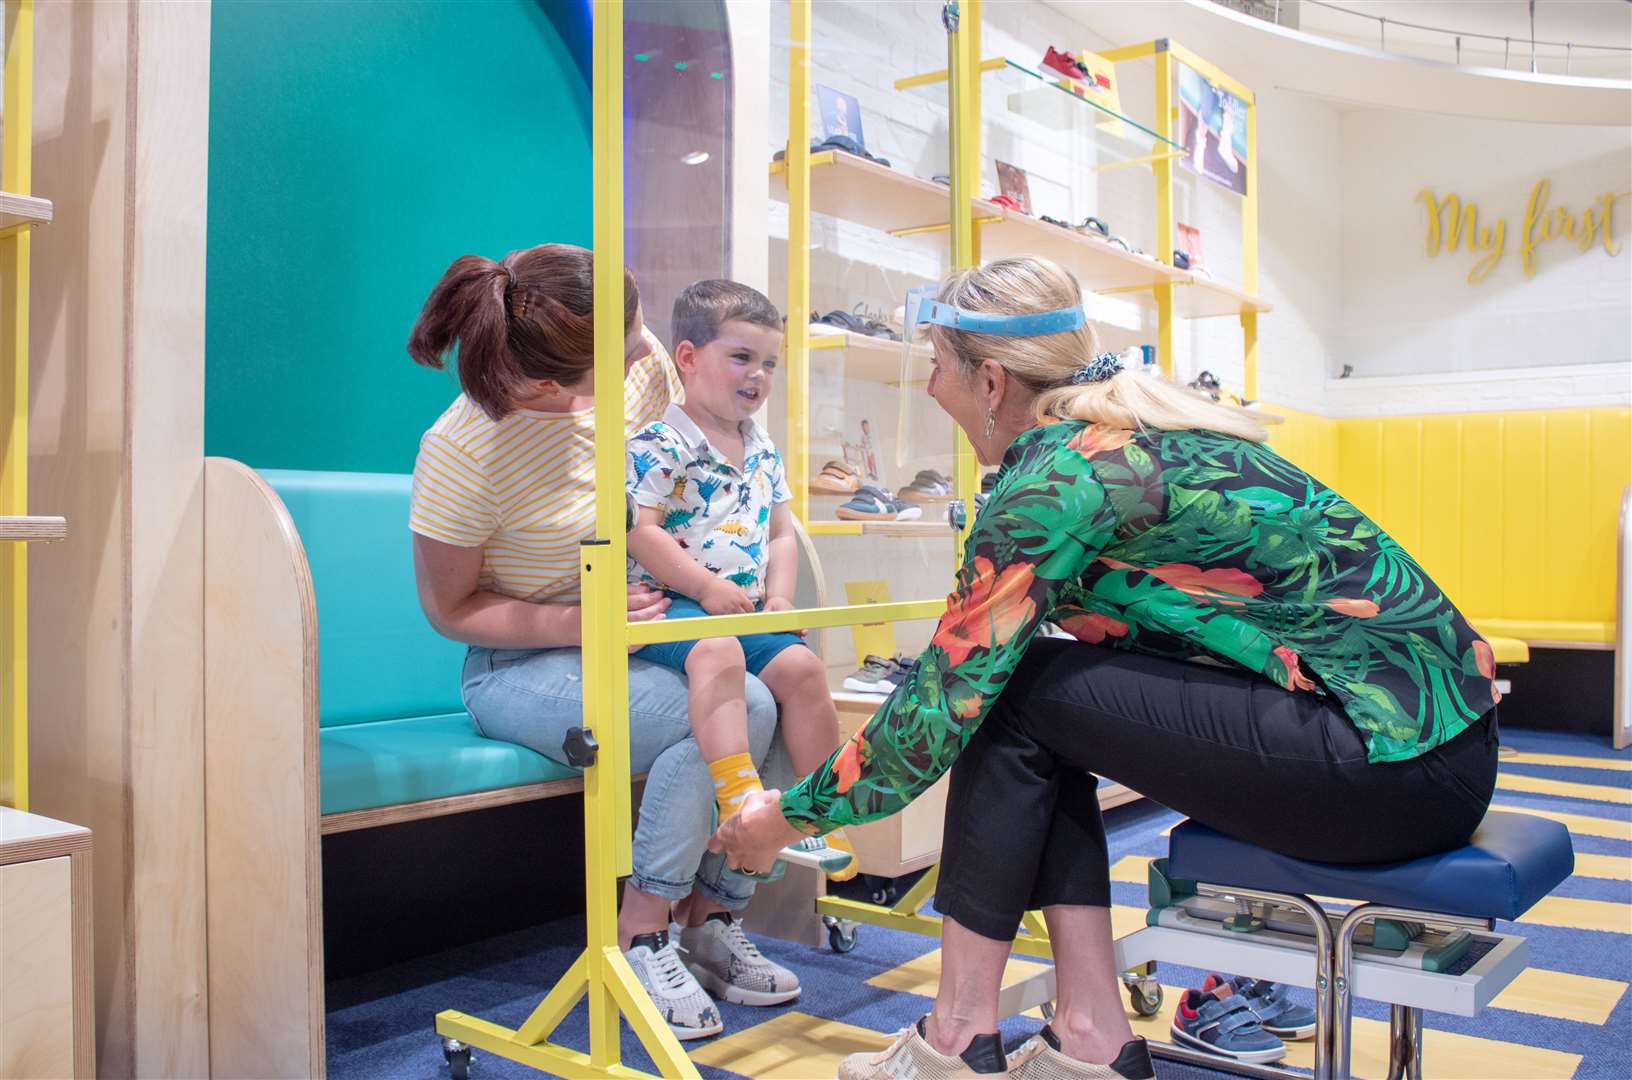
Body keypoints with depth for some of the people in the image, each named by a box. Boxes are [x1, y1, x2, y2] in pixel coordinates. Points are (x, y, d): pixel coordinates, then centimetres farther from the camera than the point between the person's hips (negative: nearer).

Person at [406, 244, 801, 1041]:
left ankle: (709, 919, -3)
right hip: (524, 667, -5)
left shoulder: (641, 365, -10)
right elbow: (449, 609, -11)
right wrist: (581, 624, -26)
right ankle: (639, 937, -9)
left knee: (764, 702, -22)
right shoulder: (464, 451, -23)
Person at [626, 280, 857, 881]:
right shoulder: (658, 446, -6)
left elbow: (780, 535, 19)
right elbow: (640, 532, -14)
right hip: (669, 604, -6)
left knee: (801, 667, -13)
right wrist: (706, 587, -19)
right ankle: (737, 794, -40)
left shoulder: (763, 453, 17)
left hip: (747, 612, 7)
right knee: (718, 653, -36)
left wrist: (779, 596, 2)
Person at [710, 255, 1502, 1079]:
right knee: (1015, 677, 7)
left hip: (1402, 759, -9)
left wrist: (789, 814, 4)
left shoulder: (1056, 482, -14)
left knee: (1019, 694, -6)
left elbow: (935, 715, -11)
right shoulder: (1136, 434, 12)